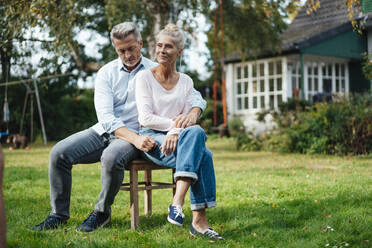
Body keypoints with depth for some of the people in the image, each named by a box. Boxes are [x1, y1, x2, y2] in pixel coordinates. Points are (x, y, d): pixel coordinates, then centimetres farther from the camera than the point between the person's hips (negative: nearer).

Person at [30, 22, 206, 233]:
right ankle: (59, 214, -1)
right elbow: (106, 117, -9)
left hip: (134, 135, -3)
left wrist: (193, 113, -24)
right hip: (104, 130, 3)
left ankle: (102, 212, -11)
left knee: (111, 158, -36)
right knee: (59, 153, -18)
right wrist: (135, 138, -26)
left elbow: (196, 96, 1)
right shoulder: (106, 73, 4)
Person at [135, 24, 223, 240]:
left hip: (177, 137, 4)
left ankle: (178, 203, -37)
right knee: (203, 154, -31)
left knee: (195, 132, -34)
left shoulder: (186, 81, 14)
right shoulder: (145, 78, 3)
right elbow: (145, 118, -6)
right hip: (152, 139, -4)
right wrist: (174, 123, -12)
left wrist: (176, 132, -15)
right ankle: (199, 219, -37)